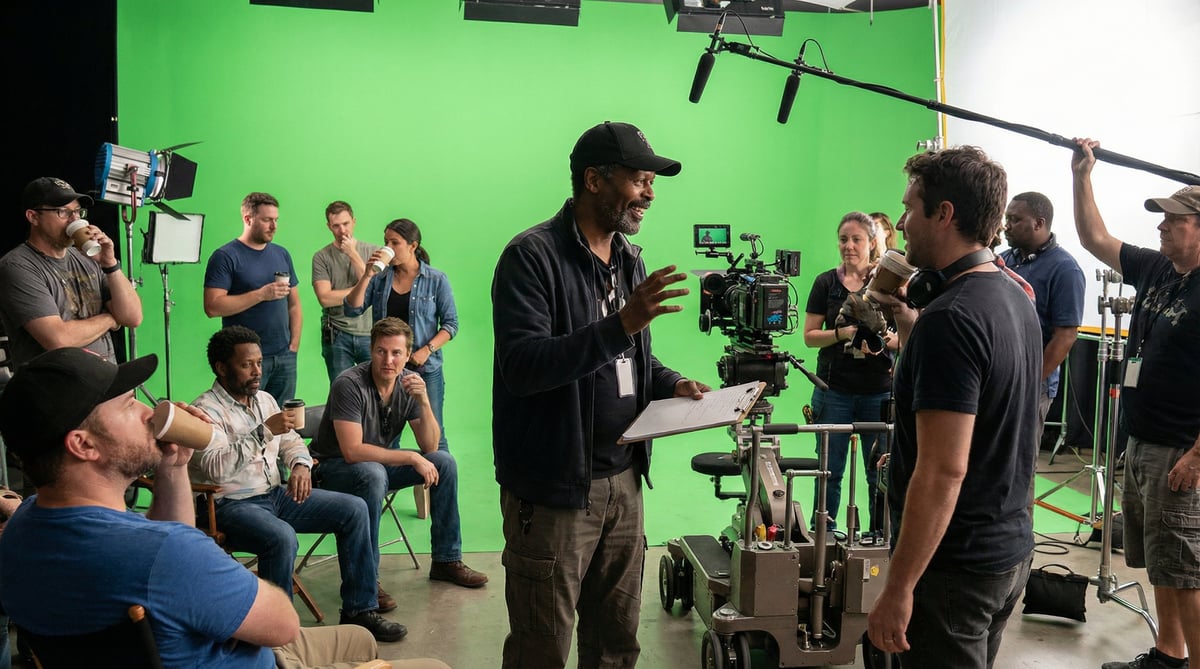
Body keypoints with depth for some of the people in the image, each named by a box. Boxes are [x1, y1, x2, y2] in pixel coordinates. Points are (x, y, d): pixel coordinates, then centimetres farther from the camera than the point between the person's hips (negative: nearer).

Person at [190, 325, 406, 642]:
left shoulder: (264, 399, 13)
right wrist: (264, 431, -28)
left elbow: (291, 441, 22)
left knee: (353, 509, -5)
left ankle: (359, 609, 1)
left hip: (275, 495, 8)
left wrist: (301, 465, -1)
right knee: (282, 538, -38)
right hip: (231, 506, -8)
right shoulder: (206, 410, -12)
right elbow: (216, 467, -26)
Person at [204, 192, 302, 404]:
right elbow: (212, 307, -15)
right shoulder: (226, 257, -5)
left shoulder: (282, 255, 14)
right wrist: (261, 294, -17)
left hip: (285, 357, 5)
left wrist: (294, 343, 5)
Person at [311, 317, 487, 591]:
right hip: (334, 465, -6)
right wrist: (411, 458, -29)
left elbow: (429, 446, -9)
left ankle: (447, 560, 3)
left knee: (444, 462, -7)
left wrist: (423, 401, -25)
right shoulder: (349, 384, -26)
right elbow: (352, 451, -32)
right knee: (373, 474, -37)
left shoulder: (410, 383, -7)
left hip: (383, 461, 7)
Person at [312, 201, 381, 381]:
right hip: (337, 337, 0)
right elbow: (325, 298, -9)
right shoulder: (322, 257, 1)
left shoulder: (372, 251, 4)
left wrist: (353, 254, -9)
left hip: (370, 333, 1)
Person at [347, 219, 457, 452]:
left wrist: (427, 350, -15)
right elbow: (352, 309, -2)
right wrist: (367, 275, -10)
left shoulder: (436, 280, -2)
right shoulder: (379, 279, 6)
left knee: (432, 437, 1)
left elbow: (451, 324, -2)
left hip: (426, 370, -3)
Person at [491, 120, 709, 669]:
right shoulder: (534, 255, -14)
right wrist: (621, 324, -34)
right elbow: (522, 366, -26)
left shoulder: (629, 259, 12)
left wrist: (671, 384, 2)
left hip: (623, 481, 7)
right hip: (554, 488, -7)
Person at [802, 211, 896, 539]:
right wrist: (842, 333, -14)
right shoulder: (826, 283, 6)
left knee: (880, 472, 2)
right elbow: (810, 336, 3)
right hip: (834, 390, 1)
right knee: (830, 471, 6)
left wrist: (884, 339, -19)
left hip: (879, 391, -1)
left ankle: (878, 538, 16)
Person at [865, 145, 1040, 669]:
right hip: (1012, 547, 9)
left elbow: (944, 470, -27)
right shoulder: (1015, 300, 7)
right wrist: (909, 325, 13)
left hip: (956, 565, -9)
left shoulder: (950, 317, -23)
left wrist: (898, 588, -22)